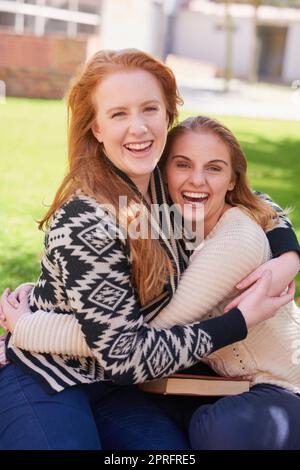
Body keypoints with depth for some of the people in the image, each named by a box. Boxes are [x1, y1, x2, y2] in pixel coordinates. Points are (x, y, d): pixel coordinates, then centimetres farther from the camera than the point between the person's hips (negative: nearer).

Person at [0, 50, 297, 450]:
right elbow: (123, 355, -23)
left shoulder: (165, 182, -7)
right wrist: (241, 322, -20)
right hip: (41, 382, -6)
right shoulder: (85, 224, -27)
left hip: (107, 383, 6)